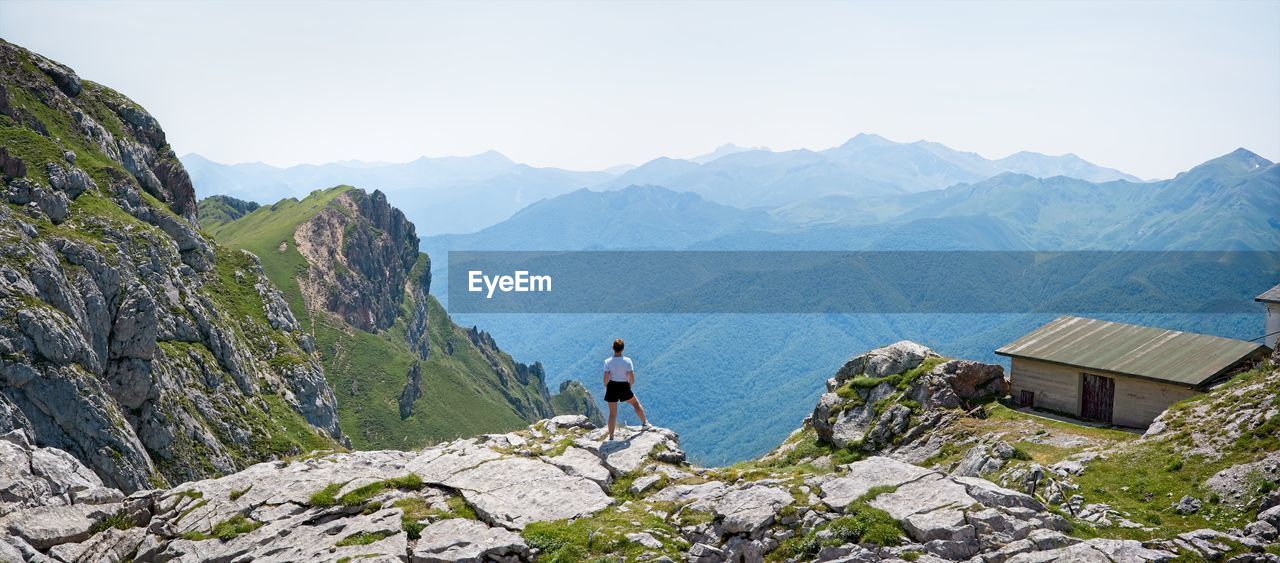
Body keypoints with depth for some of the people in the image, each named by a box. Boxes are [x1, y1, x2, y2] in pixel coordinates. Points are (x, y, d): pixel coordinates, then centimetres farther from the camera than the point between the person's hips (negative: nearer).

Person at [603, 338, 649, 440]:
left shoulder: (608, 361, -11)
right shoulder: (627, 361, -12)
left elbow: (605, 379, -12)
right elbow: (632, 379, -12)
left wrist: (607, 387, 7)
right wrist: (629, 385, 8)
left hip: (612, 388, 0)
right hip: (624, 387, 0)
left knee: (612, 413, 11)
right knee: (636, 403, 28)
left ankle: (611, 437, 14)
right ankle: (644, 423, 43)